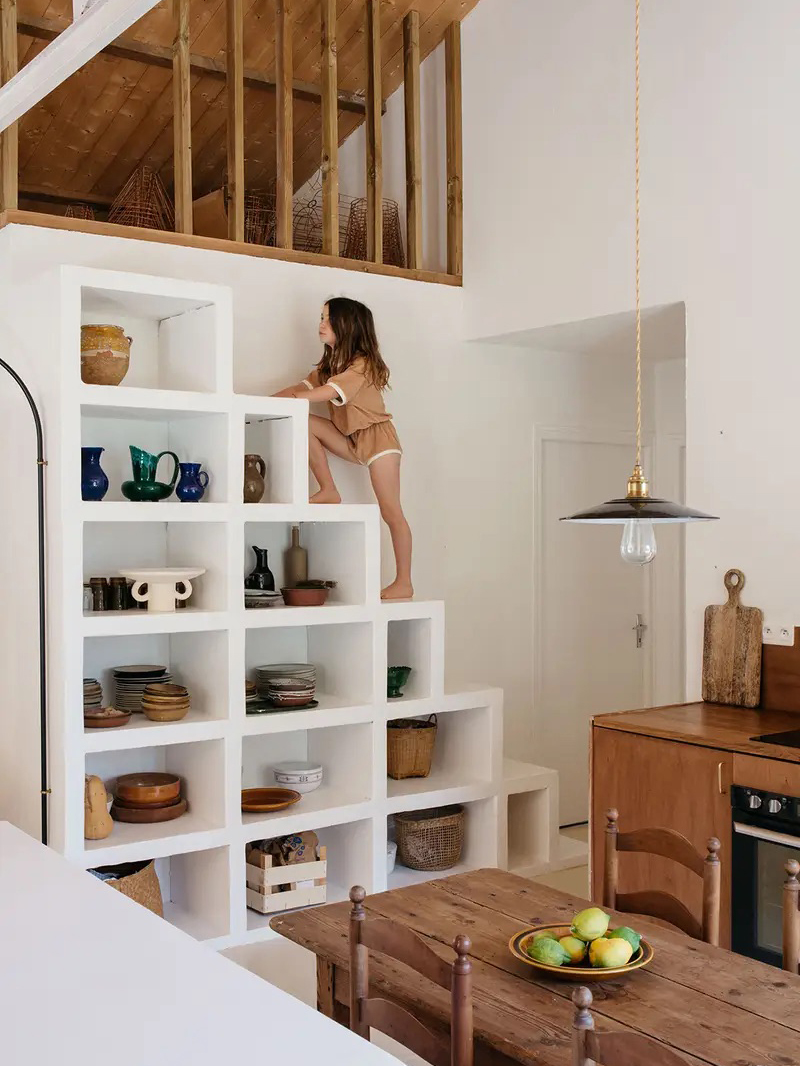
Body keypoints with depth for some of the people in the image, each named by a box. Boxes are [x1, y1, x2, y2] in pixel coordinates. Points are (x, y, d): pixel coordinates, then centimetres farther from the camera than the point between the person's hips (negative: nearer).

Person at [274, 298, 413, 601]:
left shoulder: (362, 364, -17)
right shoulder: (330, 363, 10)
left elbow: (328, 392, -30)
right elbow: (304, 386, -2)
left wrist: (280, 402, -36)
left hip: (377, 438, -7)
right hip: (351, 439, 7)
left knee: (391, 512, -8)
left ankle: (404, 583, -2)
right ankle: (329, 492, -9)